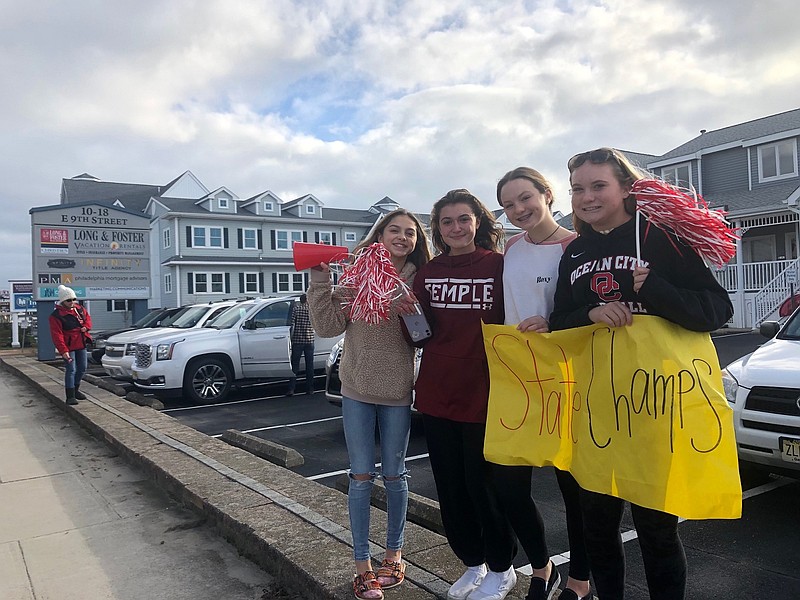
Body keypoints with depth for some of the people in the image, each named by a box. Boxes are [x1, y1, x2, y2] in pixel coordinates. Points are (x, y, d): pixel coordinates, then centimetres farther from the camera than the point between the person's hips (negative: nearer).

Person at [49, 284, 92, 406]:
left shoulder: (79, 309, 6)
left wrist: (86, 327, -3)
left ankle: (75, 390, 32)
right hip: (68, 347, -7)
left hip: (81, 344, 7)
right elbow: (57, 335, -20)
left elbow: (87, 317, 22)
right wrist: (63, 350, -29)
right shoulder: (56, 316, -15)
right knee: (71, 370, -9)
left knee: (82, 368, 14)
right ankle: (70, 396, -5)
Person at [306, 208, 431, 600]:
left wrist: (410, 313, -21)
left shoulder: (418, 282, 0)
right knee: (361, 477, 6)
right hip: (357, 391, 0)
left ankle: (394, 553, 32)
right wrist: (320, 278, -14)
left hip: (398, 393, 0)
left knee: (394, 475, 13)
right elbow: (328, 325, -7)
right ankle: (363, 564, 21)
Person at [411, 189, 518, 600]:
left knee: (483, 485, 7)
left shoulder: (500, 266, -6)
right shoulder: (428, 273, 6)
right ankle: (472, 563, 36)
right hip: (438, 394, 5)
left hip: (483, 394, -4)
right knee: (449, 488, 14)